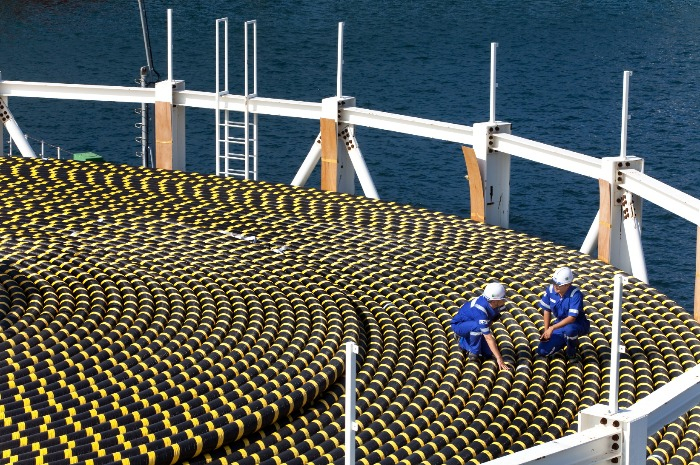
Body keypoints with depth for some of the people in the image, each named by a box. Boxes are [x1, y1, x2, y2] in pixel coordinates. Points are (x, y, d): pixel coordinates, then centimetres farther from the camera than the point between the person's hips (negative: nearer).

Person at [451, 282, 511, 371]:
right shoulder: (480, 309, -39)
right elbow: (488, 337, -39)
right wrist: (499, 359, -39)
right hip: (459, 325, -8)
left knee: (490, 352, 0)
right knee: (477, 326, -38)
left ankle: (464, 342, 23)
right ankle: (473, 353, -14)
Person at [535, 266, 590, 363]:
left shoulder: (575, 294, -28)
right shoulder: (550, 290, -13)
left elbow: (572, 318, -32)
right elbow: (547, 310, 1)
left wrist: (552, 328, -36)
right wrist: (546, 330, -4)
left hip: (577, 324, -5)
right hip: (560, 324, 5)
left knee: (569, 329, -43)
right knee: (542, 351, -6)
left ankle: (572, 353, -10)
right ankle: (565, 341, 22)